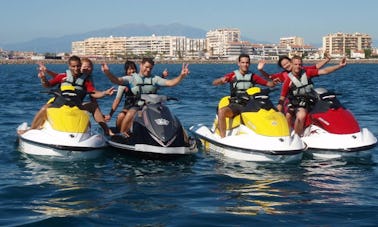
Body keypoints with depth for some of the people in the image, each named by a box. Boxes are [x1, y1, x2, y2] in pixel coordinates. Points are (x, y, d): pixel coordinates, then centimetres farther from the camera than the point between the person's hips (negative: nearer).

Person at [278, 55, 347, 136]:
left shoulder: (307, 72, 3)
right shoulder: (288, 80, -4)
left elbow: (324, 71, -2)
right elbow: (282, 98, -2)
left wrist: (340, 65, -11)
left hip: (312, 101, 5)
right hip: (298, 105, -4)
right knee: (301, 115, -37)